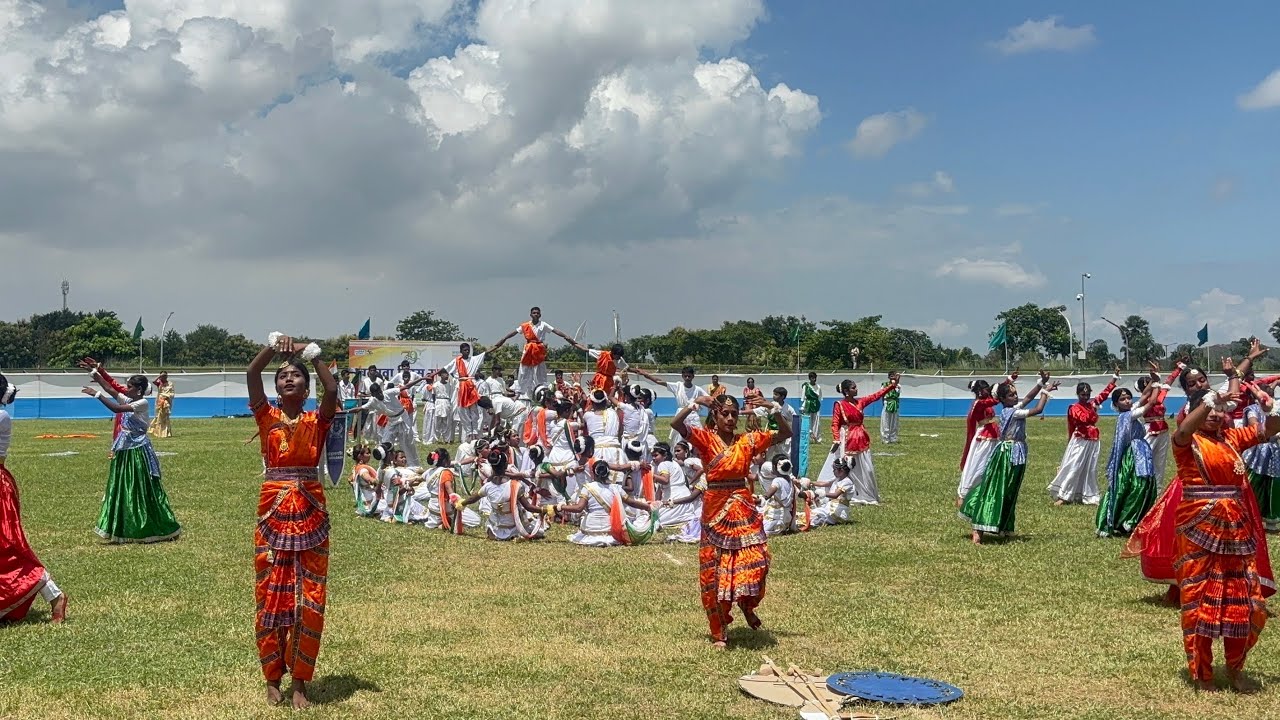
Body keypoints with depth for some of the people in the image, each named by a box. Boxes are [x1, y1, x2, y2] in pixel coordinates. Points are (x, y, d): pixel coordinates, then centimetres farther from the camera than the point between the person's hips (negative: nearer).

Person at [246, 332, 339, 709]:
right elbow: (251, 374, -11)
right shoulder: (267, 417, 4)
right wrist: (274, 343, -20)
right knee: (271, 597, 5)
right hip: (273, 515, 0)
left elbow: (332, 390, -16)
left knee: (309, 600, 1)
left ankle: (299, 681, 12)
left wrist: (311, 352, -14)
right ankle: (272, 678, 19)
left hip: (311, 516, 0)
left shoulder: (317, 420, 3)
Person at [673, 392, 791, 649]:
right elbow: (675, 424, -20)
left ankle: (747, 605, 25)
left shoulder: (748, 440, 4)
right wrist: (695, 404, -27)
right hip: (716, 510, -2)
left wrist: (774, 409, -10)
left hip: (744, 509, 2)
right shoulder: (705, 439, -5)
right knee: (715, 571, 4)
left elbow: (786, 433, 3)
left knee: (756, 561, -8)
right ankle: (719, 632, 16)